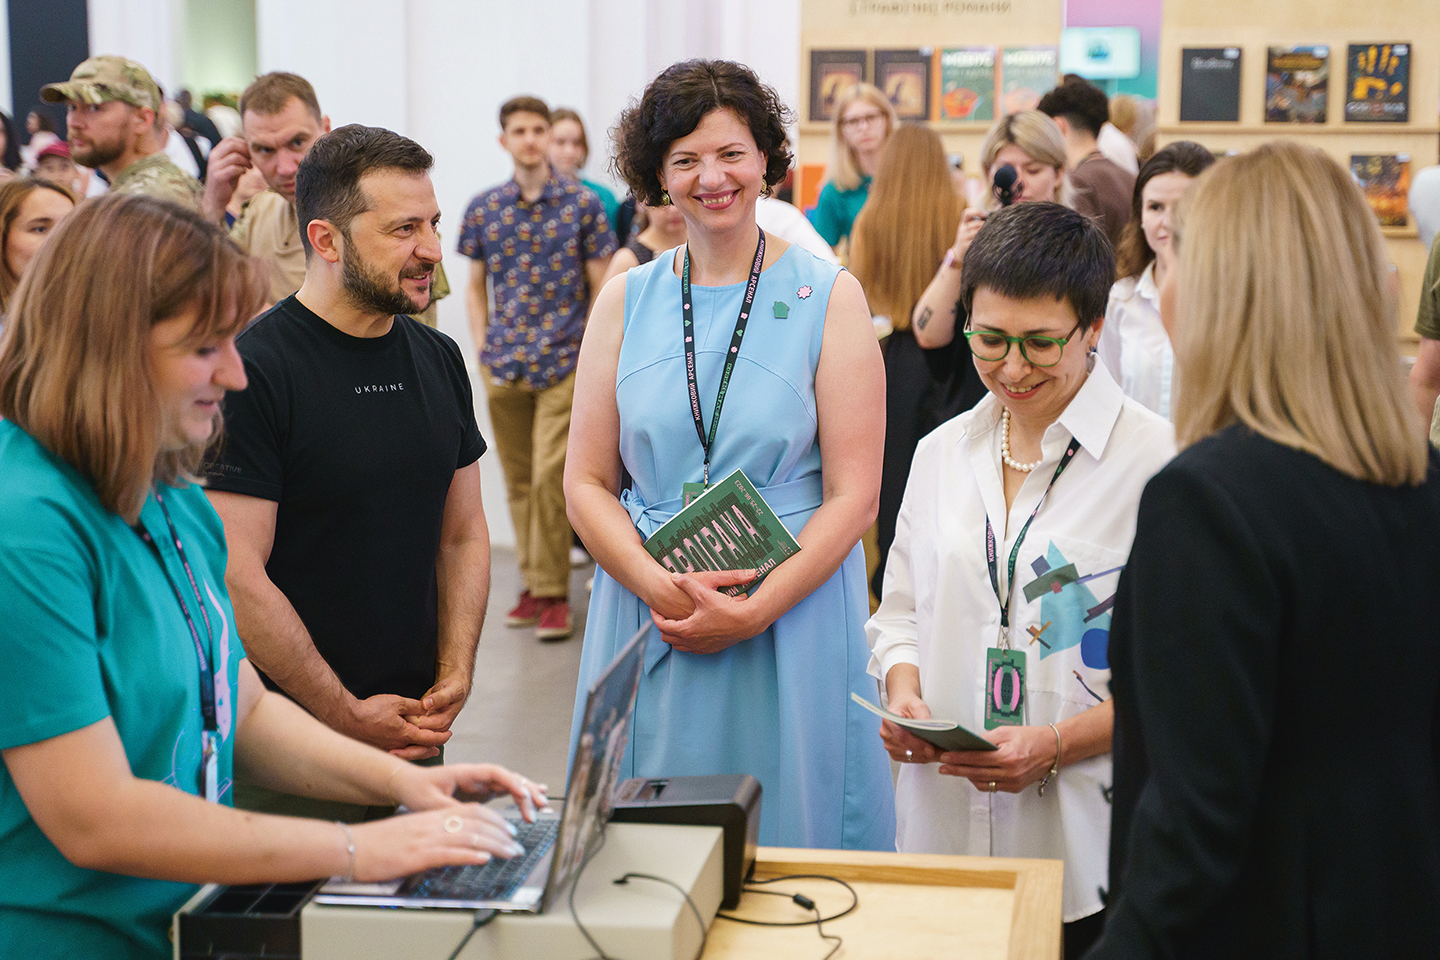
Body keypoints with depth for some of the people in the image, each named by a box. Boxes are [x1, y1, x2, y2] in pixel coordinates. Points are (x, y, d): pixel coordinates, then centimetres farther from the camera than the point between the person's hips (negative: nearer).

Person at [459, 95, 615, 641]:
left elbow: (601, 287, 2)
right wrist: (483, 349, 6)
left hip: (564, 364, -3)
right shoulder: (484, 209, 7)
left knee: (549, 477, -11)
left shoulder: (583, 203, -1)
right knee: (518, 481, 9)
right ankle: (533, 584, 21)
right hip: (504, 367, 3)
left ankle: (553, 593, 0)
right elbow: (476, 288, 15)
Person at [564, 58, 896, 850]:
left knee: (785, 832, 3)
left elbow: (853, 495, -5)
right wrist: (662, 588, -12)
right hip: (645, 613, 2)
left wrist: (753, 610, -16)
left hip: (791, 615, -2)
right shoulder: (625, 301, 7)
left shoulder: (829, 297, -1)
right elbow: (586, 482, 4)